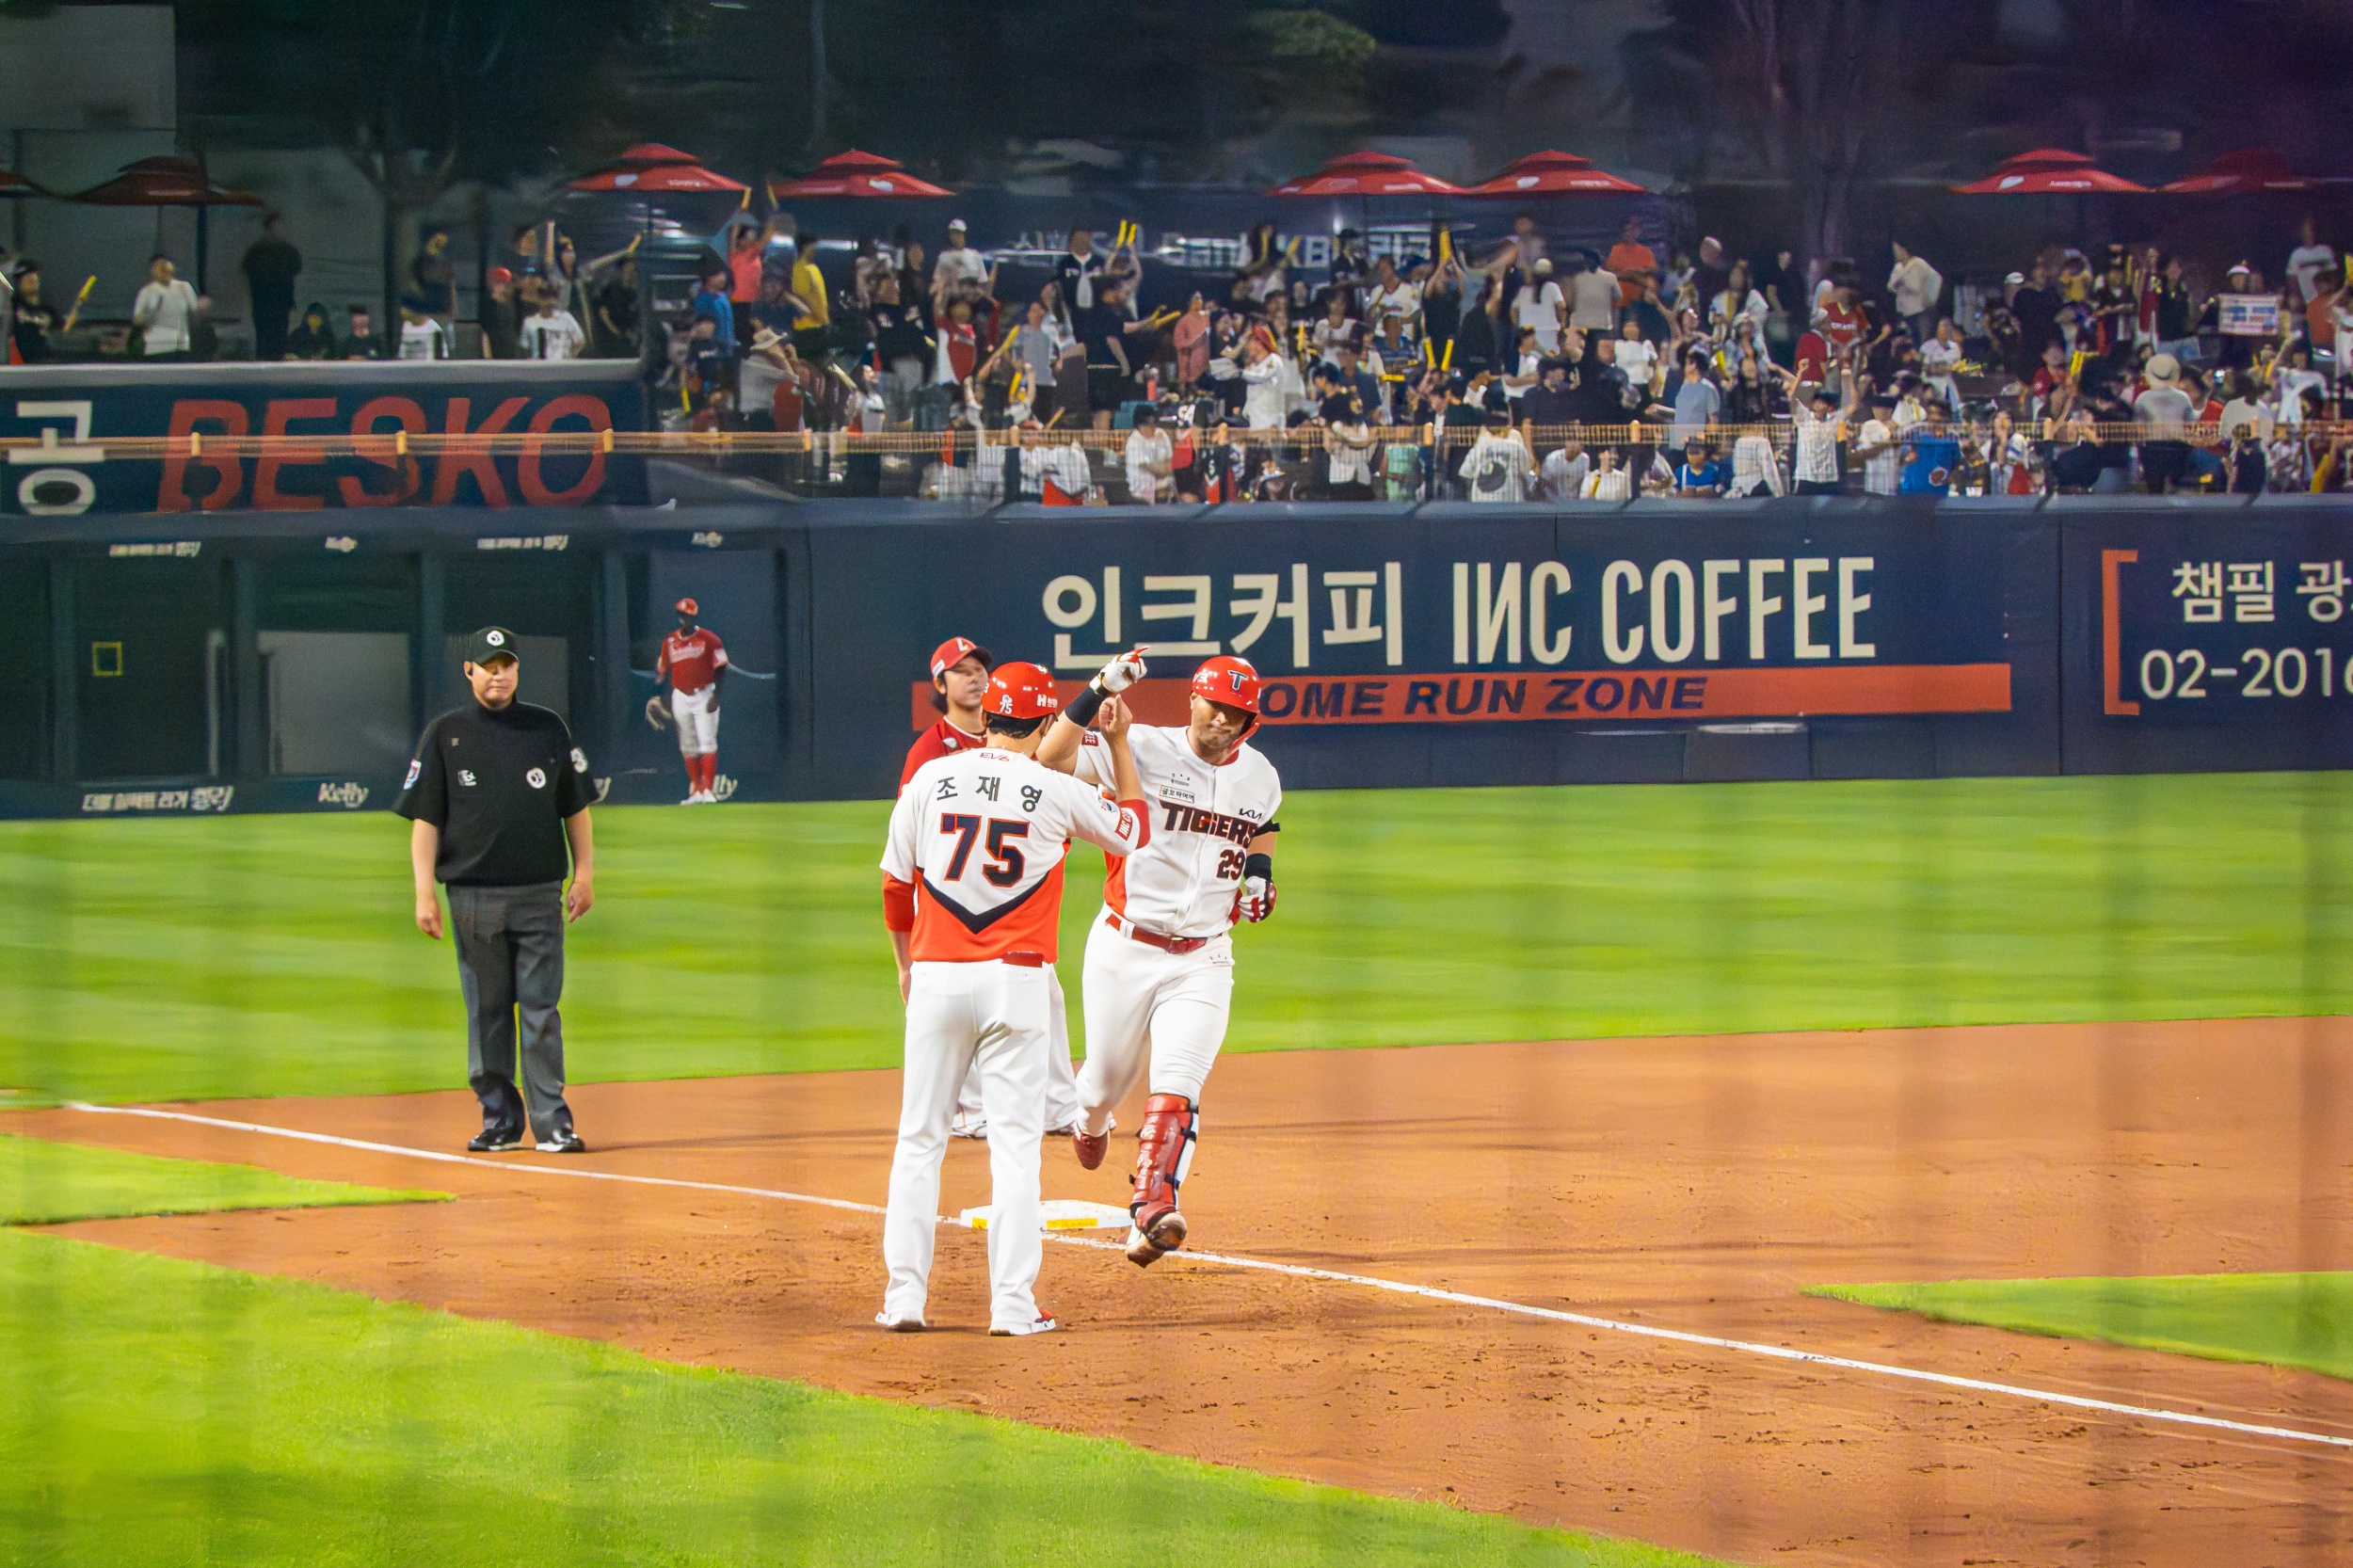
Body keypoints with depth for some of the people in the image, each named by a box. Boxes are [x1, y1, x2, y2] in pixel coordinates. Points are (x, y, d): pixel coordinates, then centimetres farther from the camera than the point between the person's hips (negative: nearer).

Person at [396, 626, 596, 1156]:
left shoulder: (547, 729, 9)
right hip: (473, 895, 0)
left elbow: (575, 806, 13)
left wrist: (584, 872, 3)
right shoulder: (445, 735, 5)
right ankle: (500, 1118, 11)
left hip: (539, 894, 0)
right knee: (486, 1011, 4)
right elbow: (425, 818, 3)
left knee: (541, 1010, -3)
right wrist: (424, 892, -5)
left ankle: (552, 1122, -3)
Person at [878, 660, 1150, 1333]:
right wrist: (1120, 745, 21)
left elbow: (896, 885, 9)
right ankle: (1013, 1303, -4)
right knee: (1015, 1142, 1)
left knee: (919, 1138, 8)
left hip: (936, 976, 2)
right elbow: (1135, 830, 13)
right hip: (1017, 980, -2)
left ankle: (904, 1296, 5)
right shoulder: (1056, 792, -5)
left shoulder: (930, 780, 1)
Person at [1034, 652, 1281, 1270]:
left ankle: (1150, 1212, -27)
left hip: (1202, 959, 2)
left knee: (1176, 1089, -15)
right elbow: (1051, 756, -23)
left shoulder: (1260, 776, 5)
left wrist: (1260, 874, 7)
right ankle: (1088, 1120, 51)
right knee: (1108, 1078, 13)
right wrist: (1100, 691, -34)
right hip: (1125, 949, -2)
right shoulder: (1144, 749, -11)